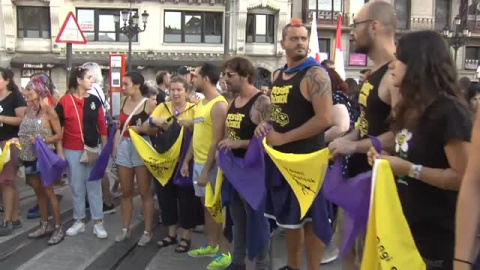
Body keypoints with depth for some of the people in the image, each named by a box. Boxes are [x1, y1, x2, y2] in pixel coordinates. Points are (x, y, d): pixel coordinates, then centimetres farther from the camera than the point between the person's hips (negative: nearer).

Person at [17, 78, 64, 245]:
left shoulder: (48, 111, -12)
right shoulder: (28, 109, 6)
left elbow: (59, 135, -11)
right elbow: (24, 131, 15)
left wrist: (42, 140, -22)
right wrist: (19, 141, -2)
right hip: (30, 157, 6)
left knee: (48, 192, -2)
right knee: (38, 192, 13)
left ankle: (58, 228, 7)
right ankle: (45, 225, 24)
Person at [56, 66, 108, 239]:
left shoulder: (94, 101, 3)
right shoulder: (64, 101, -5)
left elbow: (102, 126, 6)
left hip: (92, 149, 2)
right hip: (72, 151, -2)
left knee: (94, 186, 5)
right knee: (77, 187, 9)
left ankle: (98, 223, 12)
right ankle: (79, 221, 22)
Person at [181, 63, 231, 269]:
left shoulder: (219, 105, -15)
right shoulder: (200, 103, 12)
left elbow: (217, 140, -20)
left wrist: (206, 170, -21)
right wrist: (187, 161, 14)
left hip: (211, 164, -8)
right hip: (198, 162, 8)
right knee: (207, 206, 17)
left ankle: (224, 253, 11)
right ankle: (211, 245, 30)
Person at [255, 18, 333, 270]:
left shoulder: (315, 74, -12)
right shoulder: (278, 76, 12)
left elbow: (325, 119, -21)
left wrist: (283, 138, -17)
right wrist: (265, 125, 0)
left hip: (306, 158, -8)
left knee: (310, 218, 2)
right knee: (289, 216, 18)